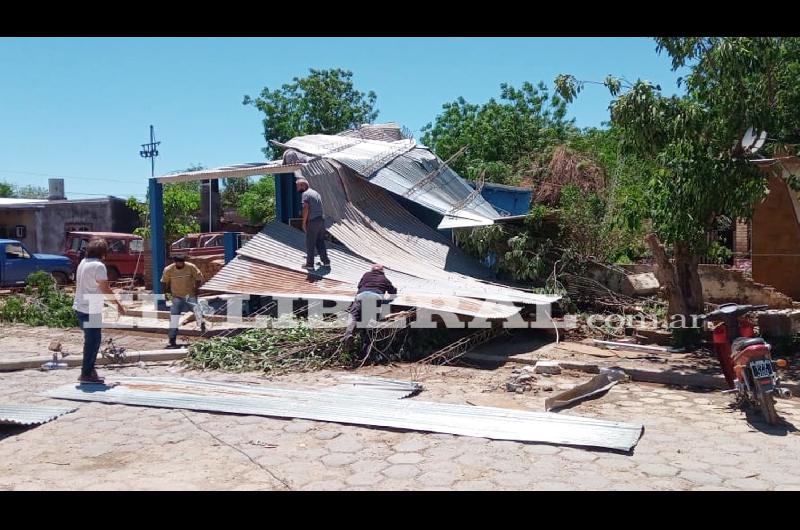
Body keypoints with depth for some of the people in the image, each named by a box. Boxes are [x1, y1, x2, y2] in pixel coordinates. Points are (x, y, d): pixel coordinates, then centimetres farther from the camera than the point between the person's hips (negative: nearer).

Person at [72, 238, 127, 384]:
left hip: (80, 307, 9)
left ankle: (89, 369, 25)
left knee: (91, 340, 17)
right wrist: (118, 304, -9)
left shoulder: (83, 262, 11)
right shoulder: (98, 266, -17)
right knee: (93, 341, -2)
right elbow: (105, 289, -18)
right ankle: (86, 374, 2)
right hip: (91, 310, -9)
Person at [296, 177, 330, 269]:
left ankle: (310, 263, 6)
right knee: (320, 242, 15)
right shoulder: (316, 192, 20)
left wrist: (304, 223, -12)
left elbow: (306, 209, -16)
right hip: (321, 219, 8)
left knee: (310, 244, 1)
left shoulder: (305, 194, -7)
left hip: (312, 221, -8)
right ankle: (326, 261, 16)